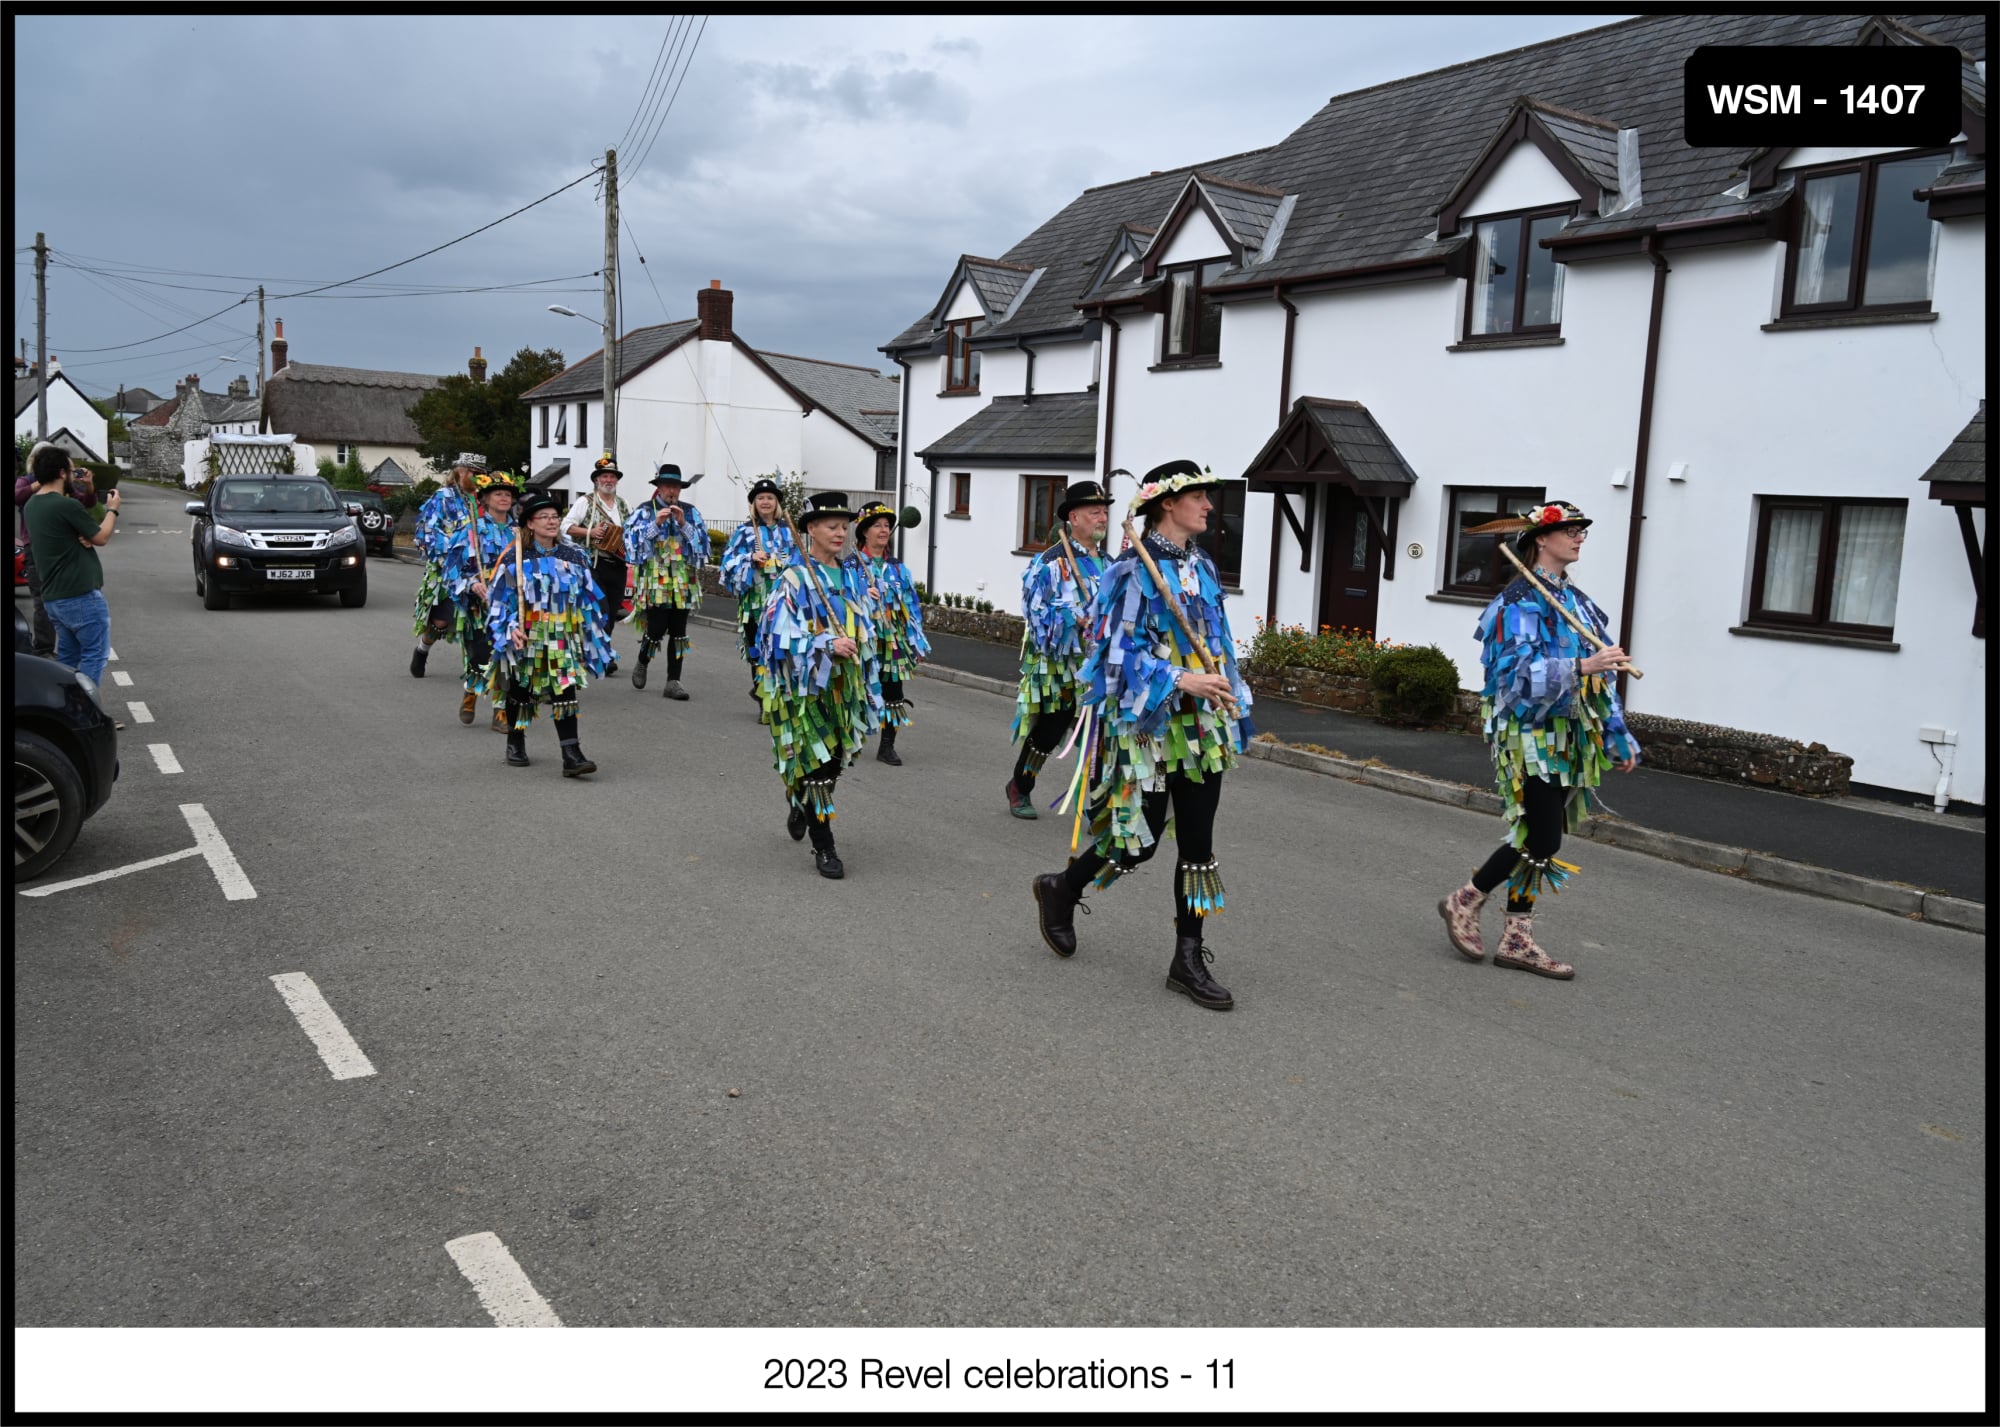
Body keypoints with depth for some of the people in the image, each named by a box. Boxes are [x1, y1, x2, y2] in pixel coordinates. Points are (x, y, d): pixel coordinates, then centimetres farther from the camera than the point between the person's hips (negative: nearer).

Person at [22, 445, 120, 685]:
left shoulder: (31, 505, 11)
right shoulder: (67, 505, -17)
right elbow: (101, 537, -7)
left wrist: (82, 537, -4)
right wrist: (112, 509, 9)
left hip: (52, 597, 9)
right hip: (80, 596, -9)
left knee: (67, 658, 16)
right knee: (94, 654, -2)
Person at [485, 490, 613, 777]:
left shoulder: (573, 557, 4)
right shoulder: (516, 559, -4)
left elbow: (589, 597, 10)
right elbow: (500, 598, -3)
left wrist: (593, 632, 10)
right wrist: (512, 628, -15)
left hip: (563, 638, 1)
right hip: (527, 638, -1)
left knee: (565, 693, -9)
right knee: (520, 691, 13)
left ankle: (571, 756, -12)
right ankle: (515, 743, 35)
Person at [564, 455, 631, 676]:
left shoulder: (623, 504, 17)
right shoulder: (586, 502, 1)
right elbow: (566, 527, -3)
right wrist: (590, 532, -16)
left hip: (618, 564, 6)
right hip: (595, 564, -6)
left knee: (612, 612, 7)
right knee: (601, 611, -13)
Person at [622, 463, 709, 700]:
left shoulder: (690, 512, 11)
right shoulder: (645, 511, 4)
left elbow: (702, 541, 2)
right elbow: (633, 540, -5)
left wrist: (683, 523, -10)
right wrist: (656, 524, -14)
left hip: (683, 582, 3)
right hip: (655, 581, -3)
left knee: (678, 632, 2)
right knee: (656, 630, -6)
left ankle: (673, 682, 8)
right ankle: (641, 665, 24)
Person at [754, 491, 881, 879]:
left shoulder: (853, 578, 7)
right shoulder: (795, 580, -11)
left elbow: (865, 630, 18)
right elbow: (778, 636, -17)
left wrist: (869, 685, 15)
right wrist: (827, 644, -24)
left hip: (843, 687, 6)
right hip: (804, 687, -6)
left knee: (834, 761, 14)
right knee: (816, 765, -4)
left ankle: (799, 804, 45)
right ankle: (823, 848, 7)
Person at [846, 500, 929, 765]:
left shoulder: (897, 567, 10)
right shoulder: (851, 565, -3)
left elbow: (912, 606, 11)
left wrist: (917, 642, 8)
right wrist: (861, 594, -22)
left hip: (893, 642, 4)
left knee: (892, 694, 5)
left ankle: (887, 747, 15)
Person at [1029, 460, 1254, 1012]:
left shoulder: (1203, 568, 12)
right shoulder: (1134, 570, -11)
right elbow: (1118, 650, -15)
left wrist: (1234, 707, 16)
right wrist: (1178, 680, -25)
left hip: (1202, 724, 7)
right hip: (1148, 721, -7)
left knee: (1197, 842, 7)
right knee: (1141, 839, 0)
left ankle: (1189, 959, 16)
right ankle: (1061, 889, 27)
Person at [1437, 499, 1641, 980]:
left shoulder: (1578, 602, 15)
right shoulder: (1520, 602, -11)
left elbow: (1601, 678, 17)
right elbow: (1517, 672, -23)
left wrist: (1619, 737, 17)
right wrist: (1581, 667, -33)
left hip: (1566, 738, 8)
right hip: (1531, 736, -8)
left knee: (1538, 839, 9)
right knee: (1540, 840, -10)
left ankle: (1518, 939, 16)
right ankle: (1464, 902, 8)